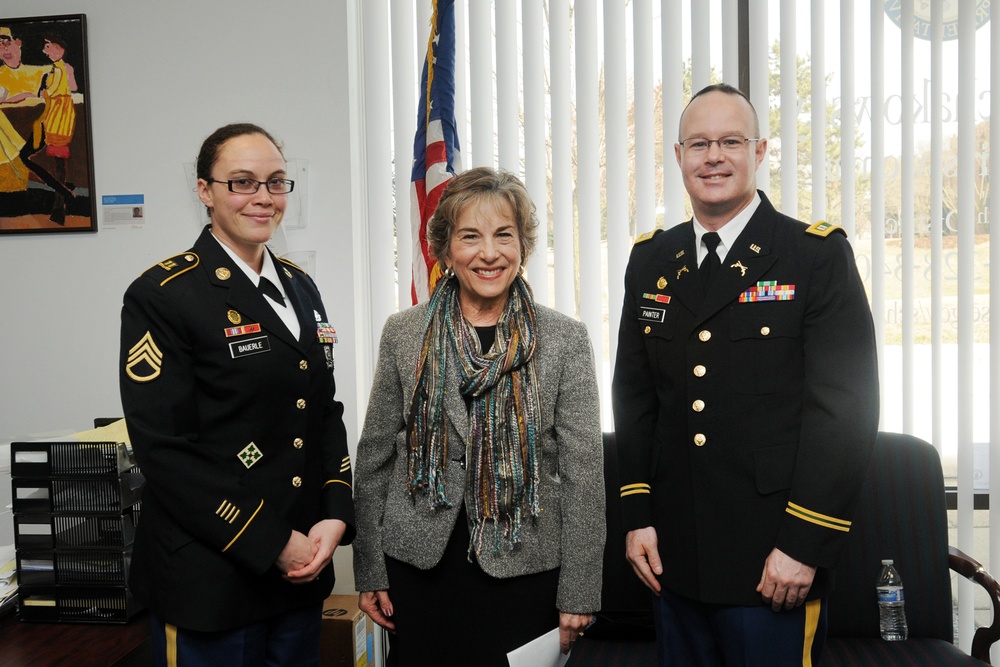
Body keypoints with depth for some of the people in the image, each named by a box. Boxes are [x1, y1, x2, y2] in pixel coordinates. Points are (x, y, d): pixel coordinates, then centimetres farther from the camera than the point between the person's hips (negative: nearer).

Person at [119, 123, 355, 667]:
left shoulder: (300, 288, 10)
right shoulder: (161, 296, -11)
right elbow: (162, 448, -16)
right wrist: (270, 544, -16)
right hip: (210, 581, -6)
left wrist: (335, 516, -3)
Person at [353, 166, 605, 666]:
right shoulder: (403, 334, 1)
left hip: (524, 566, -1)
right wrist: (369, 571, 4)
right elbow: (374, 458, 6)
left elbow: (583, 472, -4)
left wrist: (579, 594, -6)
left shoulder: (565, 340, -3)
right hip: (419, 564, 2)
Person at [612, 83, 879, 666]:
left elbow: (845, 407, -11)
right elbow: (633, 395, 11)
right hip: (673, 556, 5)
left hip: (774, 561, -4)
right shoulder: (651, 261, 8)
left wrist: (805, 546, -15)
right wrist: (638, 515, 5)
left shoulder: (819, 257, -6)